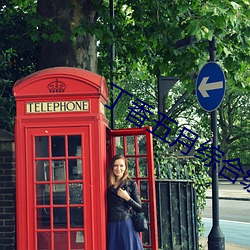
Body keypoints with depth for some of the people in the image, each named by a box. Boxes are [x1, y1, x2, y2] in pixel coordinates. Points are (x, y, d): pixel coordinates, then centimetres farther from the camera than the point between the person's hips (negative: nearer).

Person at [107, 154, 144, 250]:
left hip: (126, 224, -3)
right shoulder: (109, 185, 9)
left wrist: (127, 198, -12)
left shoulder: (131, 184, 0)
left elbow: (139, 208, 0)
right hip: (112, 226, 3)